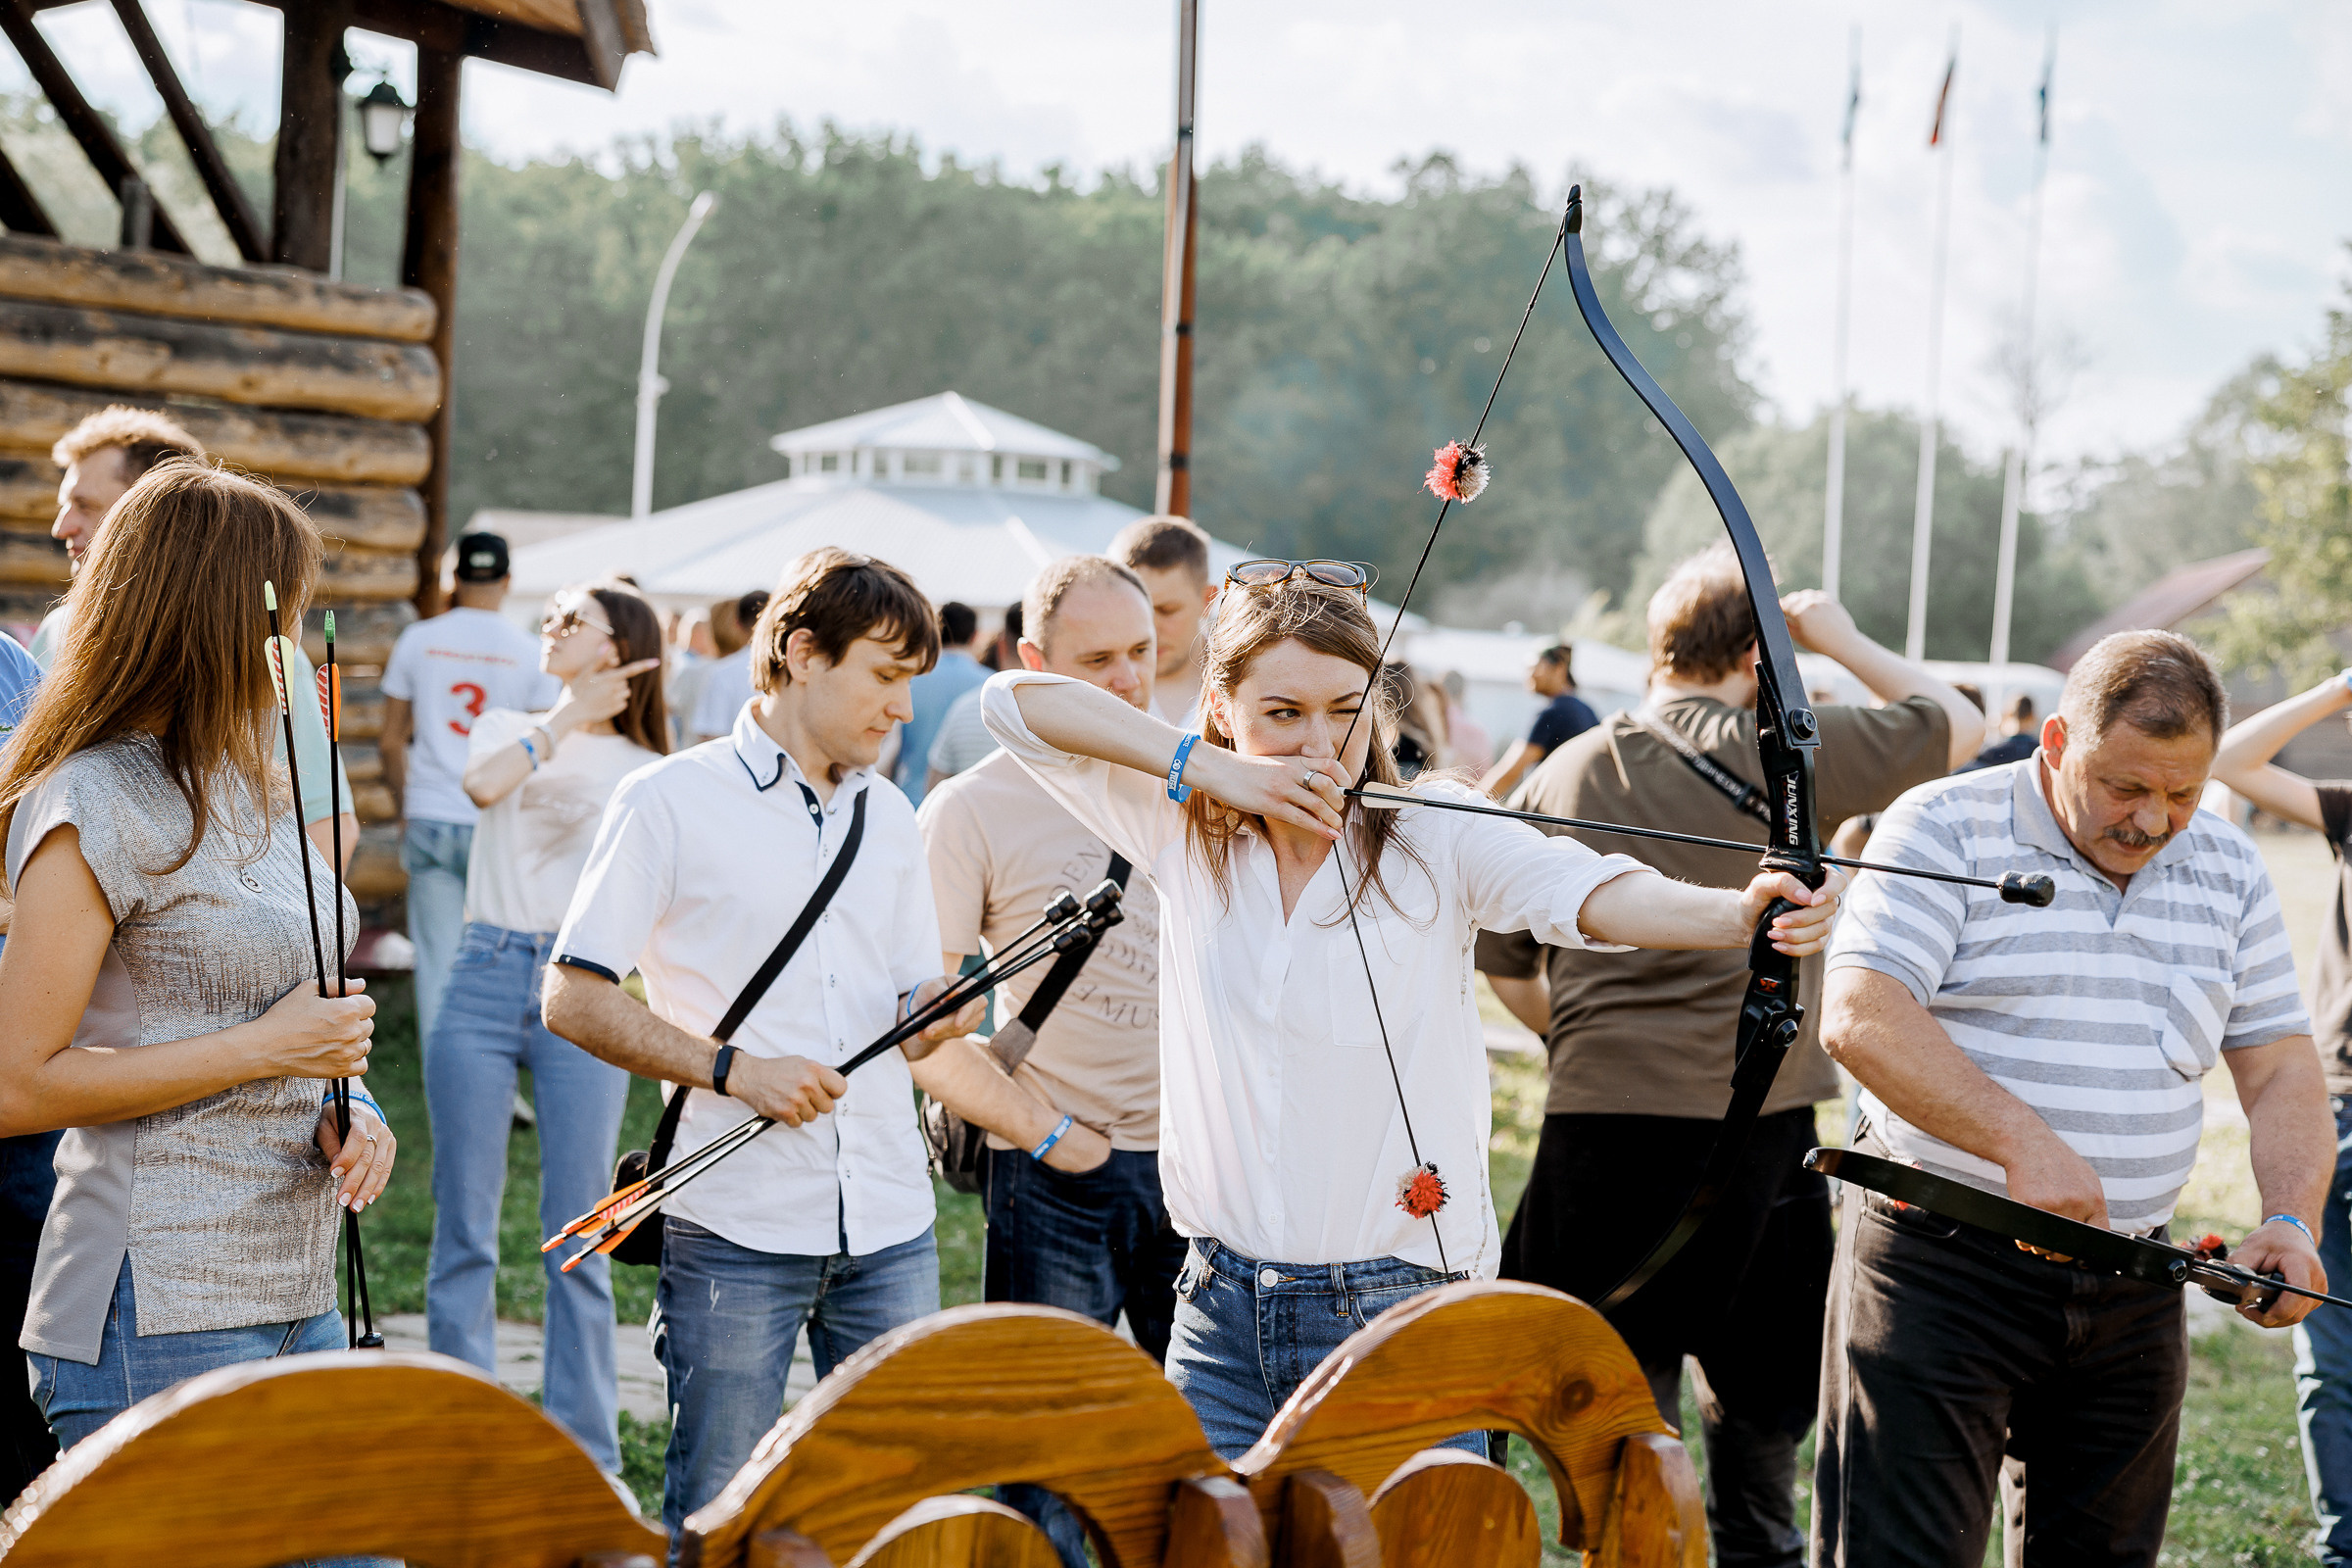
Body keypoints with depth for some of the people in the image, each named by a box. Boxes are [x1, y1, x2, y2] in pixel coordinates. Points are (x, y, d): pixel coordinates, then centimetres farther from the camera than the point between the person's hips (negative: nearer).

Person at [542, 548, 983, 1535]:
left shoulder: (888, 816, 15)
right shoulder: (672, 801, -2)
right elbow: (574, 1000, -7)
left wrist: (939, 1012, -6)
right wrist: (733, 1068, -16)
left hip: (890, 1228, 5)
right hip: (736, 1229, -5)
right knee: (718, 1510, 1)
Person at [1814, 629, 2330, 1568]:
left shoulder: (2228, 873, 10)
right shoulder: (1946, 830, -6)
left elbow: (2280, 1067, 11)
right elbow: (1859, 1016, -18)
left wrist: (2291, 1219, -8)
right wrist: (2020, 1140, -27)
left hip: (2131, 1295, 5)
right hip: (1939, 1267, -5)